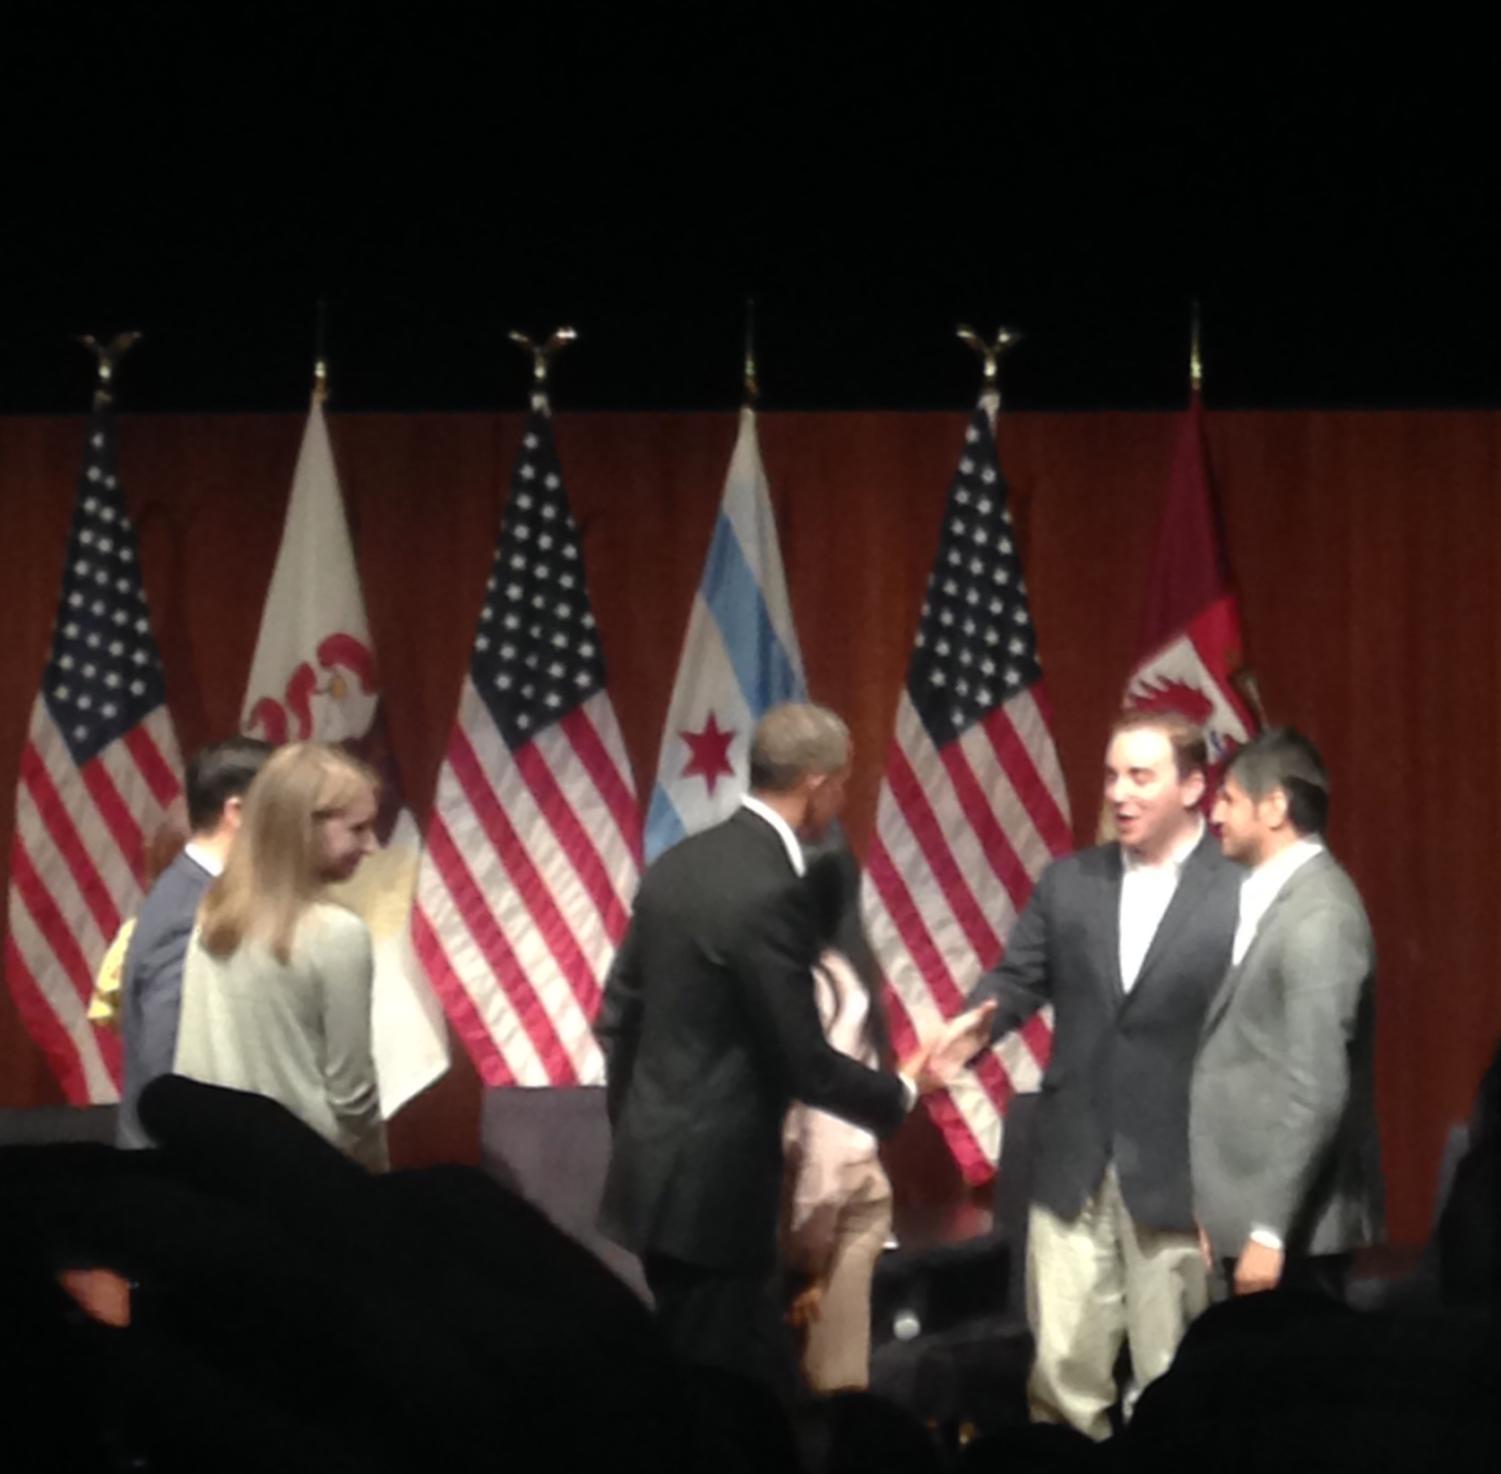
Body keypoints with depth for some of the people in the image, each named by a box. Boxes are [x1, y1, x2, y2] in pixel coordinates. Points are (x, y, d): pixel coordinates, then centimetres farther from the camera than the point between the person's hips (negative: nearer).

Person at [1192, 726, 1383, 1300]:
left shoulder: (1318, 916, -17)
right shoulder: (1273, 898, 13)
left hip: (1291, 1226, -9)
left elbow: (1317, 1090, -21)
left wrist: (1270, 1229, -21)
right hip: (1253, 1209, 9)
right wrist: (1214, 1210, 16)